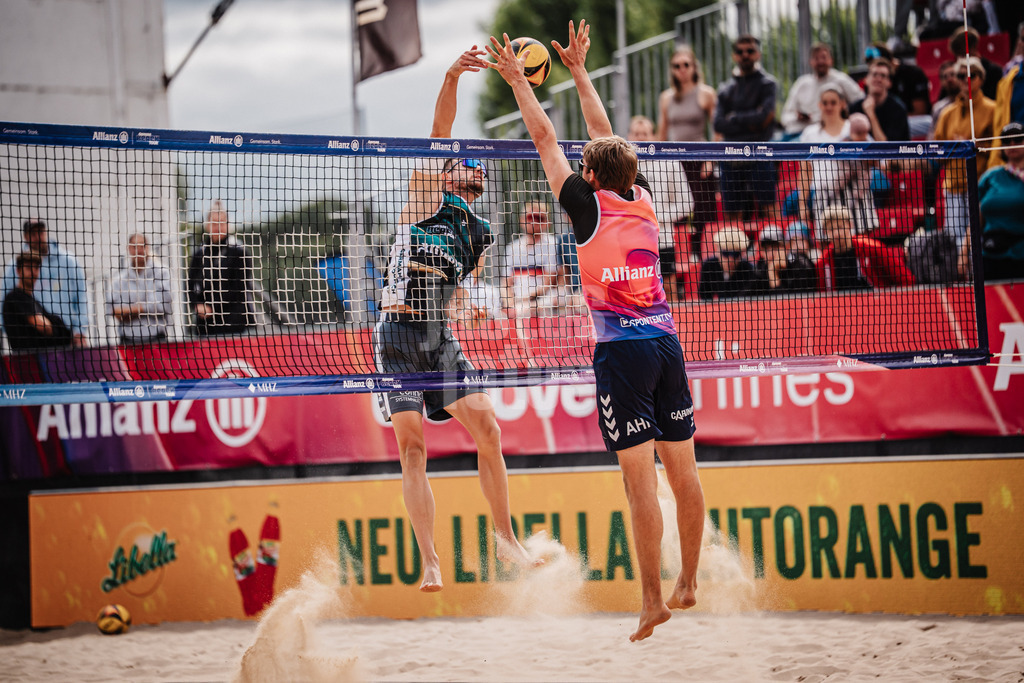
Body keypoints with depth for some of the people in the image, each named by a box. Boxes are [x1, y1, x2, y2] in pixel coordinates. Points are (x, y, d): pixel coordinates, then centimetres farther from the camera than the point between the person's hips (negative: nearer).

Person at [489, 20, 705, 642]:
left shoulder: (591, 206, -4)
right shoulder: (644, 200, 9)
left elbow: (545, 139, 4)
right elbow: (606, 135, 23)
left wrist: (519, 80, 15)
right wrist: (579, 71, 33)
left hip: (622, 350, -6)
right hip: (666, 341, 6)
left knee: (641, 479, -8)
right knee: (683, 470, 9)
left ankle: (653, 600, -9)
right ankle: (688, 585, 18)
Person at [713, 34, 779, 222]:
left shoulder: (767, 84, 4)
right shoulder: (726, 88, 14)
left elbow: (764, 117, -9)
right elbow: (718, 124, 2)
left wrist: (734, 118, 1)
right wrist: (749, 122, -7)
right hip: (730, 156, 4)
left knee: (767, 211, -10)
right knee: (731, 216, 2)